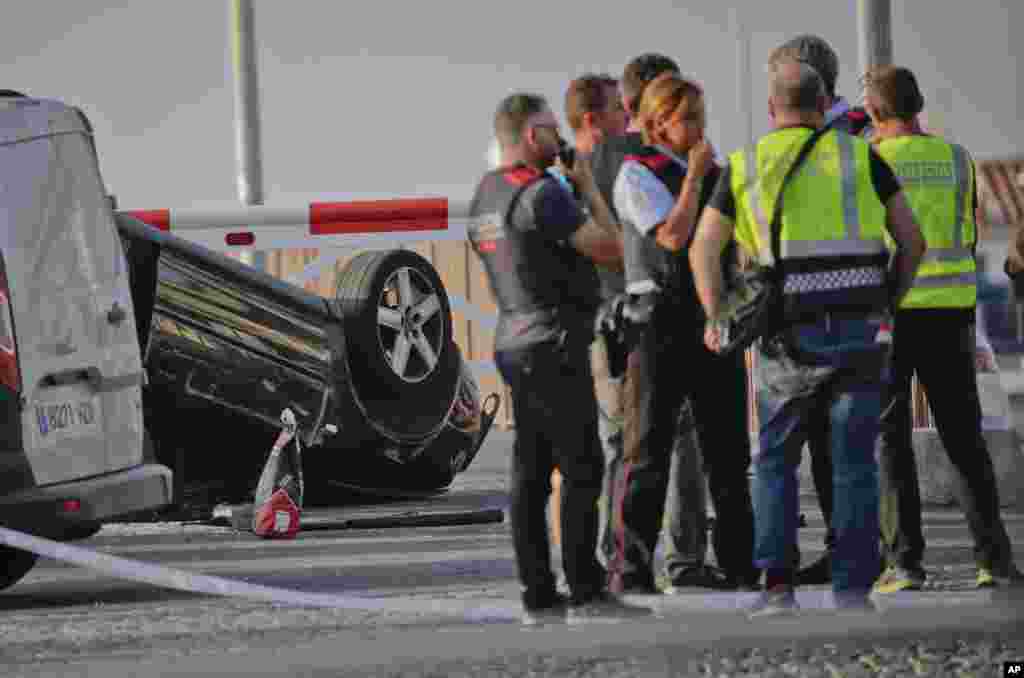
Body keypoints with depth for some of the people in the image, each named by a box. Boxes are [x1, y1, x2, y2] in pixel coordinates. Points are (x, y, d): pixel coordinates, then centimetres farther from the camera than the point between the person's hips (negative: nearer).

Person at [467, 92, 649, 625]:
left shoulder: (484, 196, 13)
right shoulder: (541, 195, -16)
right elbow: (610, 249, -14)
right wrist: (588, 186, -3)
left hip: (513, 342, 9)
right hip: (554, 345, -9)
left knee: (530, 474, 6)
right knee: (581, 469, -7)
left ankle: (538, 595, 5)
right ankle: (585, 592, -10)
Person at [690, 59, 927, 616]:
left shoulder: (745, 168, 7)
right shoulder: (860, 157, 7)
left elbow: (703, 249, 0)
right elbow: (912, 241, 5)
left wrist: (716, 319, 11)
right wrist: (888, 302, 17)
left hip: (790, 336, 0)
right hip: (860, 330, 0)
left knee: (776, 460, 12)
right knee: (853, 464, 5)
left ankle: (778, 584, 0)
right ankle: (853, 588, 1)